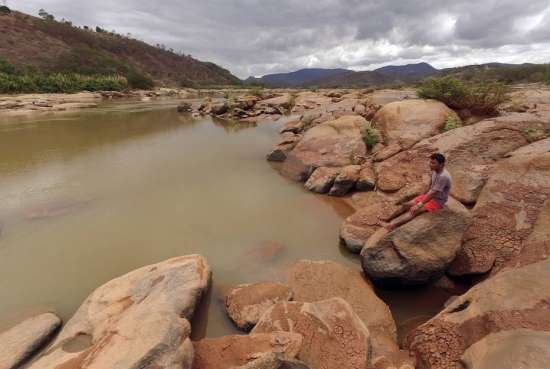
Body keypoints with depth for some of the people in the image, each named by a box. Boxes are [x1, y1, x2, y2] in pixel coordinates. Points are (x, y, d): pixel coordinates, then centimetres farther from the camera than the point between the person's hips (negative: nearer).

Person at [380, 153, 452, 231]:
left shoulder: (443, 176, -29)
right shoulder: (434, 171, -1)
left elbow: (432, 193, -29)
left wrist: (418, 205, -26)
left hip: (438, 201, -9)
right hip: (430, 195, 9)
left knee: (413, 211, -26)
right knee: (406, 205, -1)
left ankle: (391, 225, -38)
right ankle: (389, 220, 3)